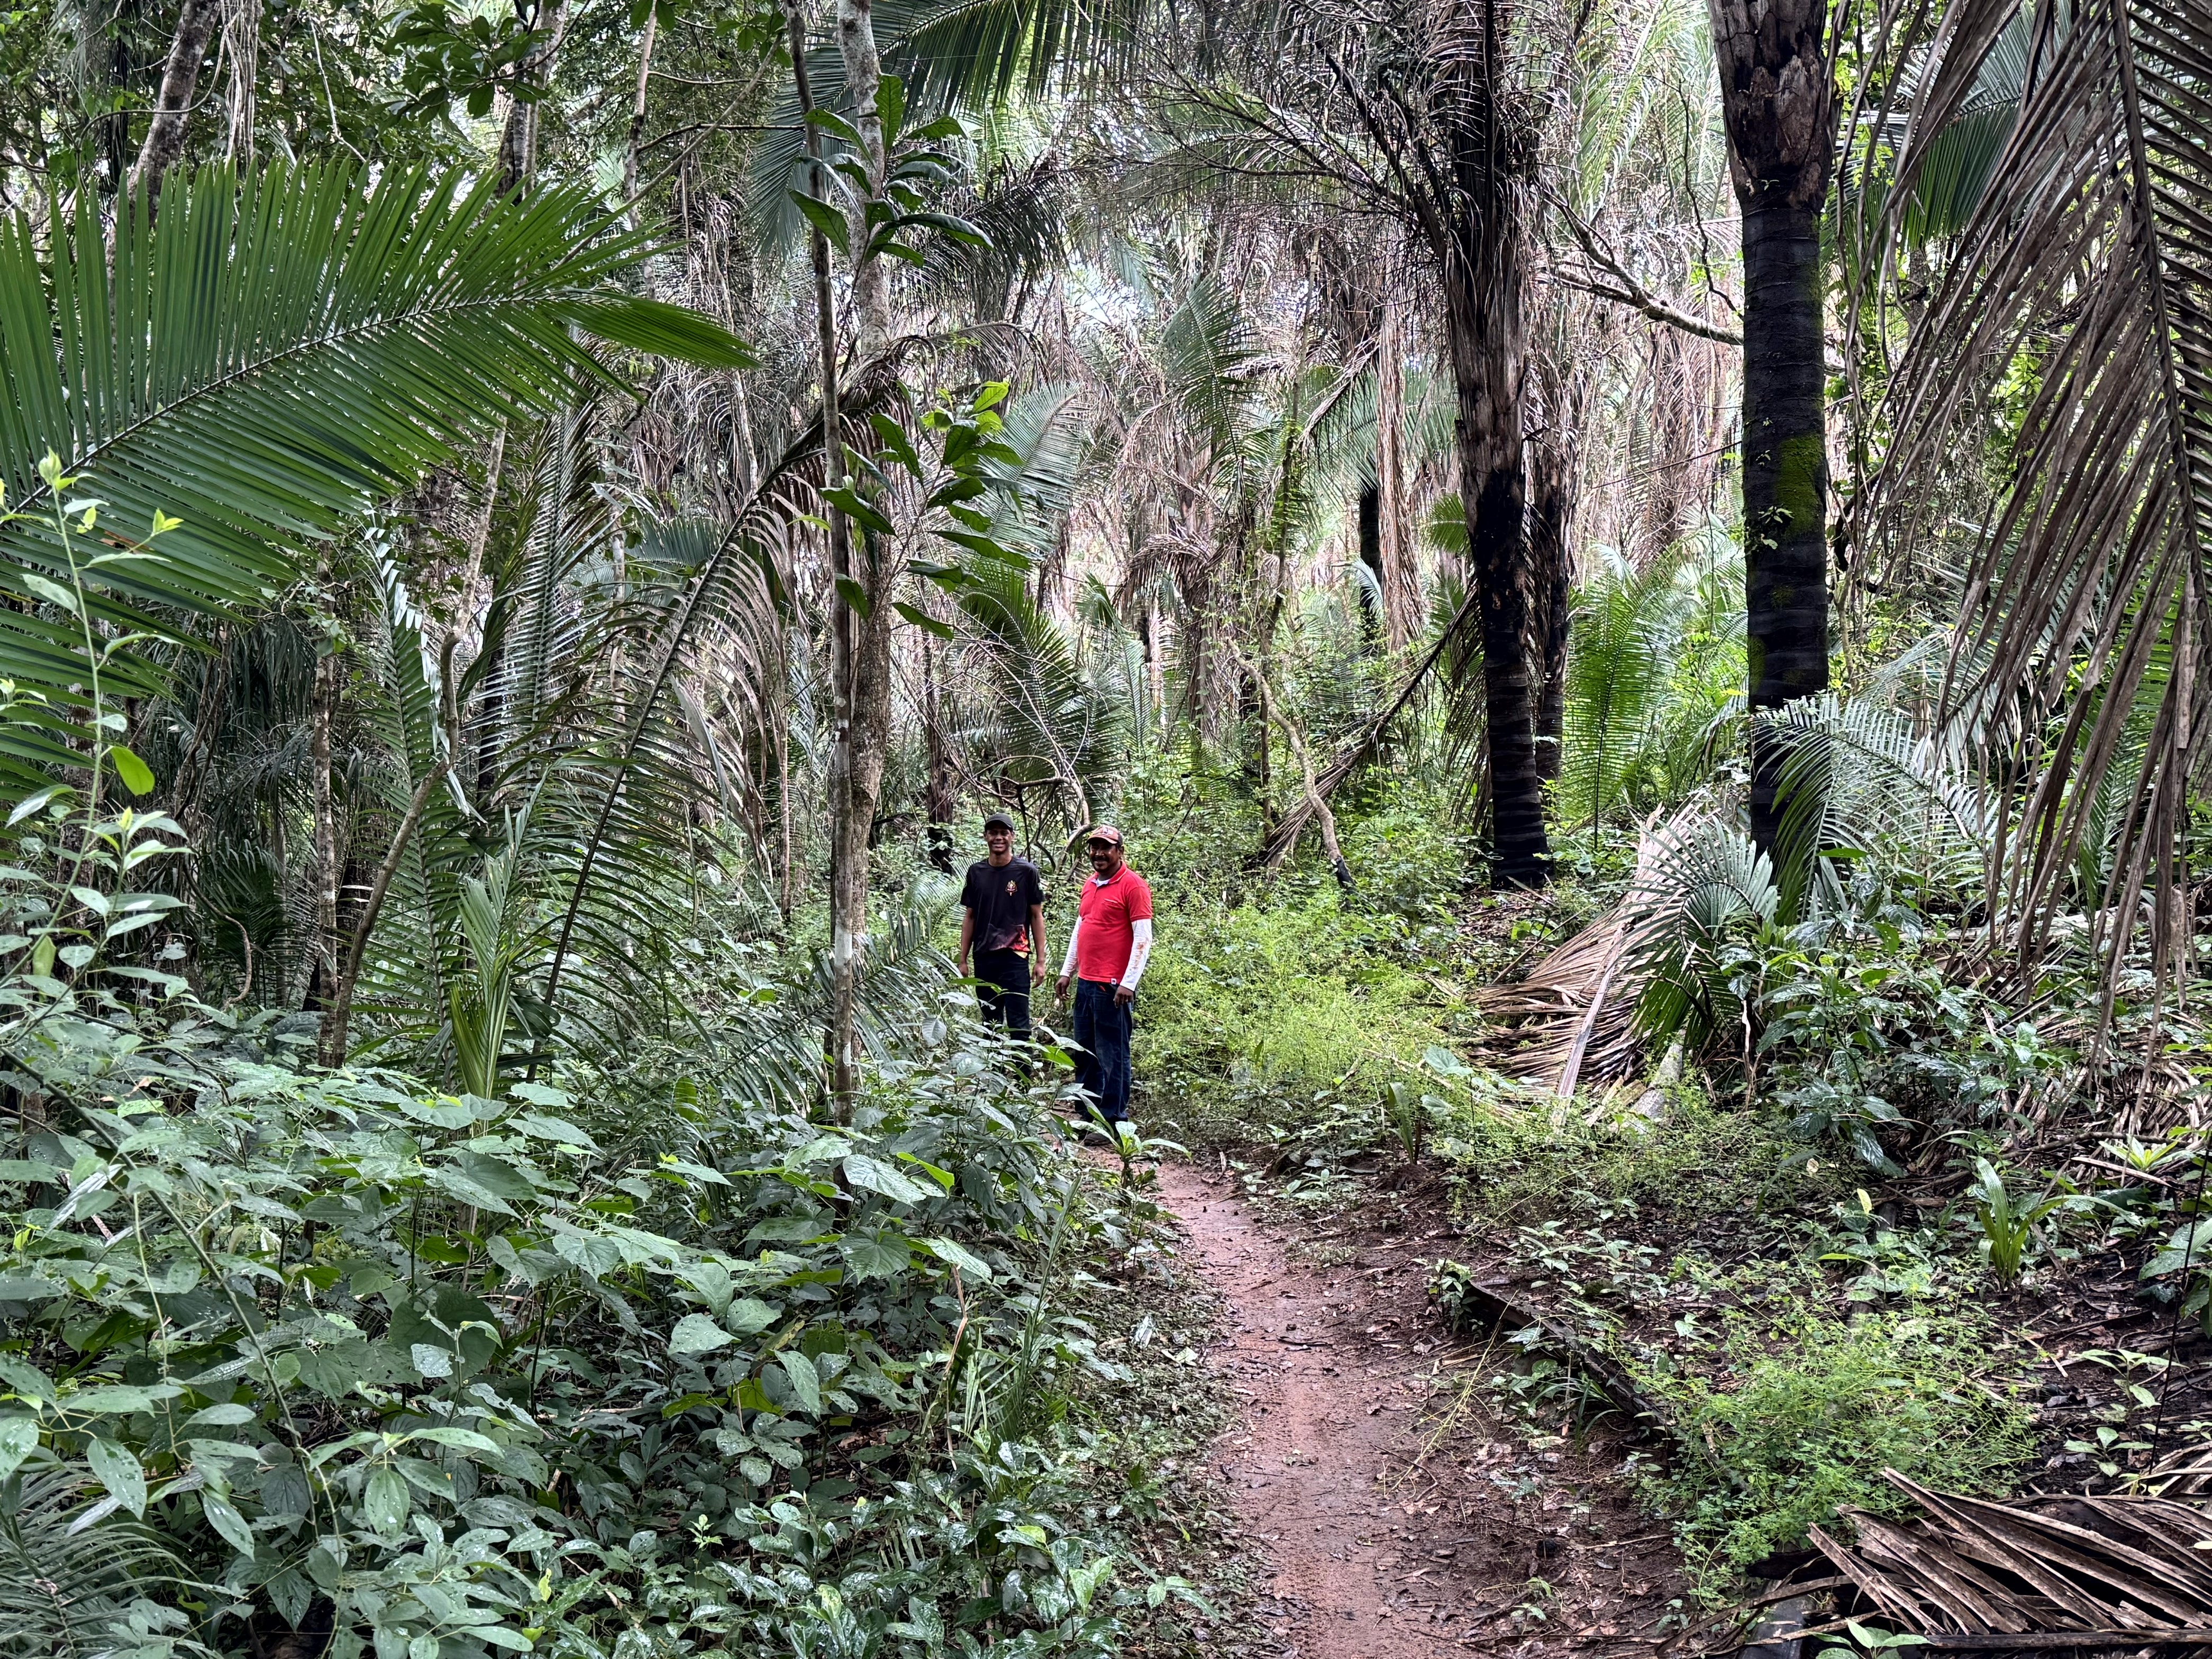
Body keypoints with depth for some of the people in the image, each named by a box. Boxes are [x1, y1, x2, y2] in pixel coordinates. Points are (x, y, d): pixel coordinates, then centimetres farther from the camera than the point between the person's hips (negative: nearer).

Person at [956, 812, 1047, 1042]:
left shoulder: (1026, 871, 0)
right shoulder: (976, 872, 10)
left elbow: (1037, 917, 2)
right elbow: (969, 917, 14)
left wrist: (1040, 960, -3)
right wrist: (963, 960, 10)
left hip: (1016, 957, -4)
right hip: (984, 958, 4)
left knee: (1018, 1023, -6)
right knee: (990, 1023, 10)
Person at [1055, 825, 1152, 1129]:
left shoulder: (1133, 885, -9)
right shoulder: (1090, 884, 15)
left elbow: (1143, 938, -13)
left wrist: (1128, 983, -17)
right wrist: (1067, 972, 20)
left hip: (1114, 988, -8)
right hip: (1085, 984, 8)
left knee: (1113, 1056, -2)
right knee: (1084, 1054, 13)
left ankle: (1114, 1123, 6)